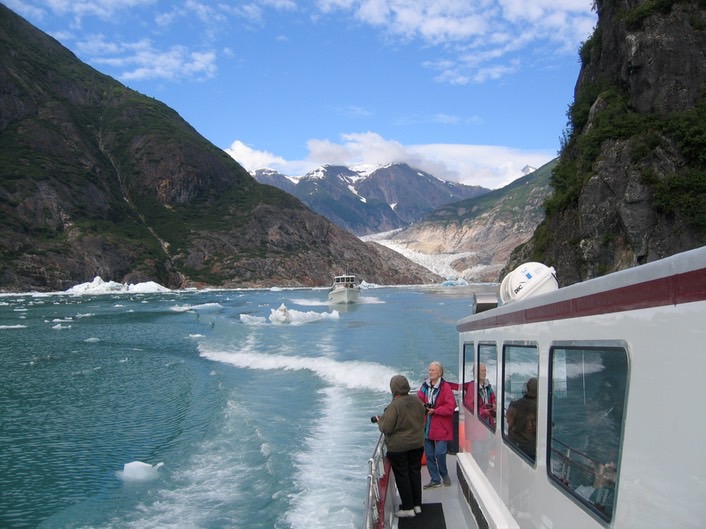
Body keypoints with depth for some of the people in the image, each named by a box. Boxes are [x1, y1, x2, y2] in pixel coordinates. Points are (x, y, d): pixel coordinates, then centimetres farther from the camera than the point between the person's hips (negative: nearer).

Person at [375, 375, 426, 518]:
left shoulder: (394, 405, -24)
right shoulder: (416, 400, -4)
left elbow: (386, 428, -20)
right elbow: (422, 421, 9)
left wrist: (380, 420, -1)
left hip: (398, 447, -6)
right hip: (417, 443, 6)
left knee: (402, 475, 6)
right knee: (415, 472, 16)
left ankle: (408, 508, 12)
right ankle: (417, 505, 25)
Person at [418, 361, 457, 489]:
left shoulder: (445, 387, -11)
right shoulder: (425, 386, 5)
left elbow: (451, 406, -16)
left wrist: (435, 411, -18)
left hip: (441, 426, -5)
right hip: (427, 426, 5)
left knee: (439, 453, -10)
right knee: (429, 455, 10)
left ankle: (444, 474, 19)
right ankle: (435, 480, 25)